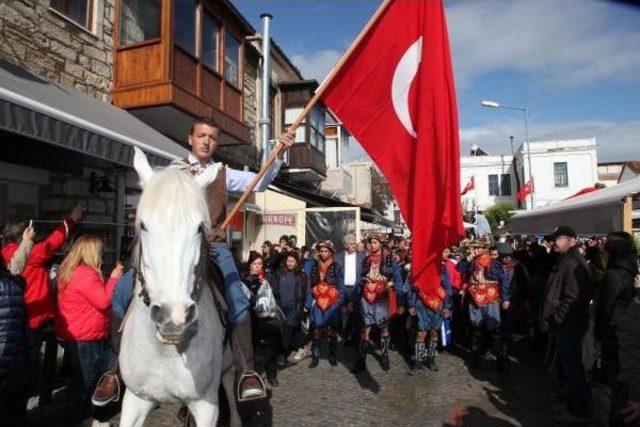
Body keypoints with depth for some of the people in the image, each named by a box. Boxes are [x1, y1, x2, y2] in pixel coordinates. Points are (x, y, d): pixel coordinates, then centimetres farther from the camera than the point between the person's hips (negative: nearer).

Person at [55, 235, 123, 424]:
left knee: (82, 380, 21)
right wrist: (114, 278, -15)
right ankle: (78, 419, 17)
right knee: (85, 381, 4)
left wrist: (111, 278, 8)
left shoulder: (73, 272, 12)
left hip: (78, 336, 11)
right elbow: (103, 301, -24)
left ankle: (80, 416, 34)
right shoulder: (85, 273, -22)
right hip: (84, 338, -11)